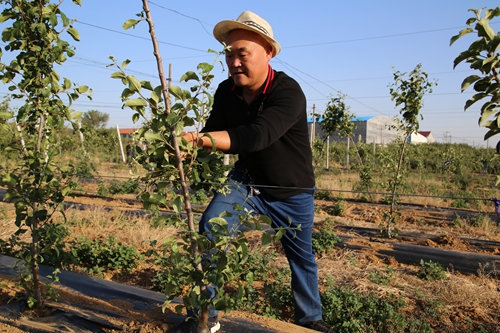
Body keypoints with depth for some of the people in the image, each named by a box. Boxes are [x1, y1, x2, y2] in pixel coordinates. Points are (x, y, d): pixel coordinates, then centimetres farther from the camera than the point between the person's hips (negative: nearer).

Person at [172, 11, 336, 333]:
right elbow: (215, 134, -3)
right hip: (247, 182, 3)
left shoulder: (289, 93, -28)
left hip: (292, 193, -3)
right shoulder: (226, 92, -10)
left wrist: (198, 138, -52)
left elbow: (256, 136, -43)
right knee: (209, 229, -18)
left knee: (302, 257, 14)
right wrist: (188, 143, -26)